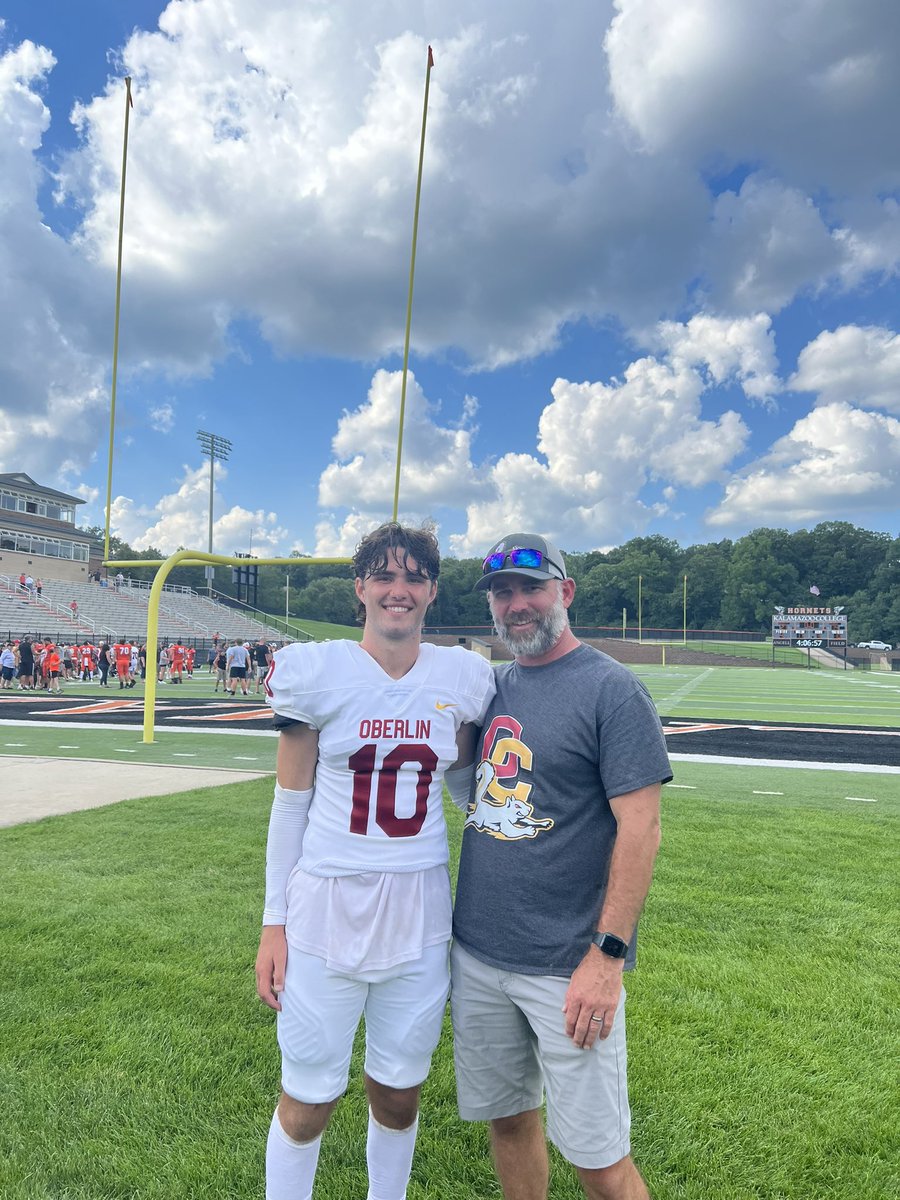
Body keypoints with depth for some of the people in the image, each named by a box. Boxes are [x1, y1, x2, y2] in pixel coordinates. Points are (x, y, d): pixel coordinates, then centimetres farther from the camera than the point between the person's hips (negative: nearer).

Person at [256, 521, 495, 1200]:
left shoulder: (463, 675, -1)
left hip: (420, 914, 3)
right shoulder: (317, 670, -7)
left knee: (399, 1093, 17)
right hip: (327, 912, -2)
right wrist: (274, 923, -1)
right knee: (309, 1099, 10)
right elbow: (291, 803, -2)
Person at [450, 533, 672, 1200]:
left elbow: (640, 828, -15)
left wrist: (607, 956, -19)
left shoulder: (612, 689, -12)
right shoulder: (492, 686, 8)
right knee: (507, 1117, 19)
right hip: (477, 954, 6)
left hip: (567, 968, -6)